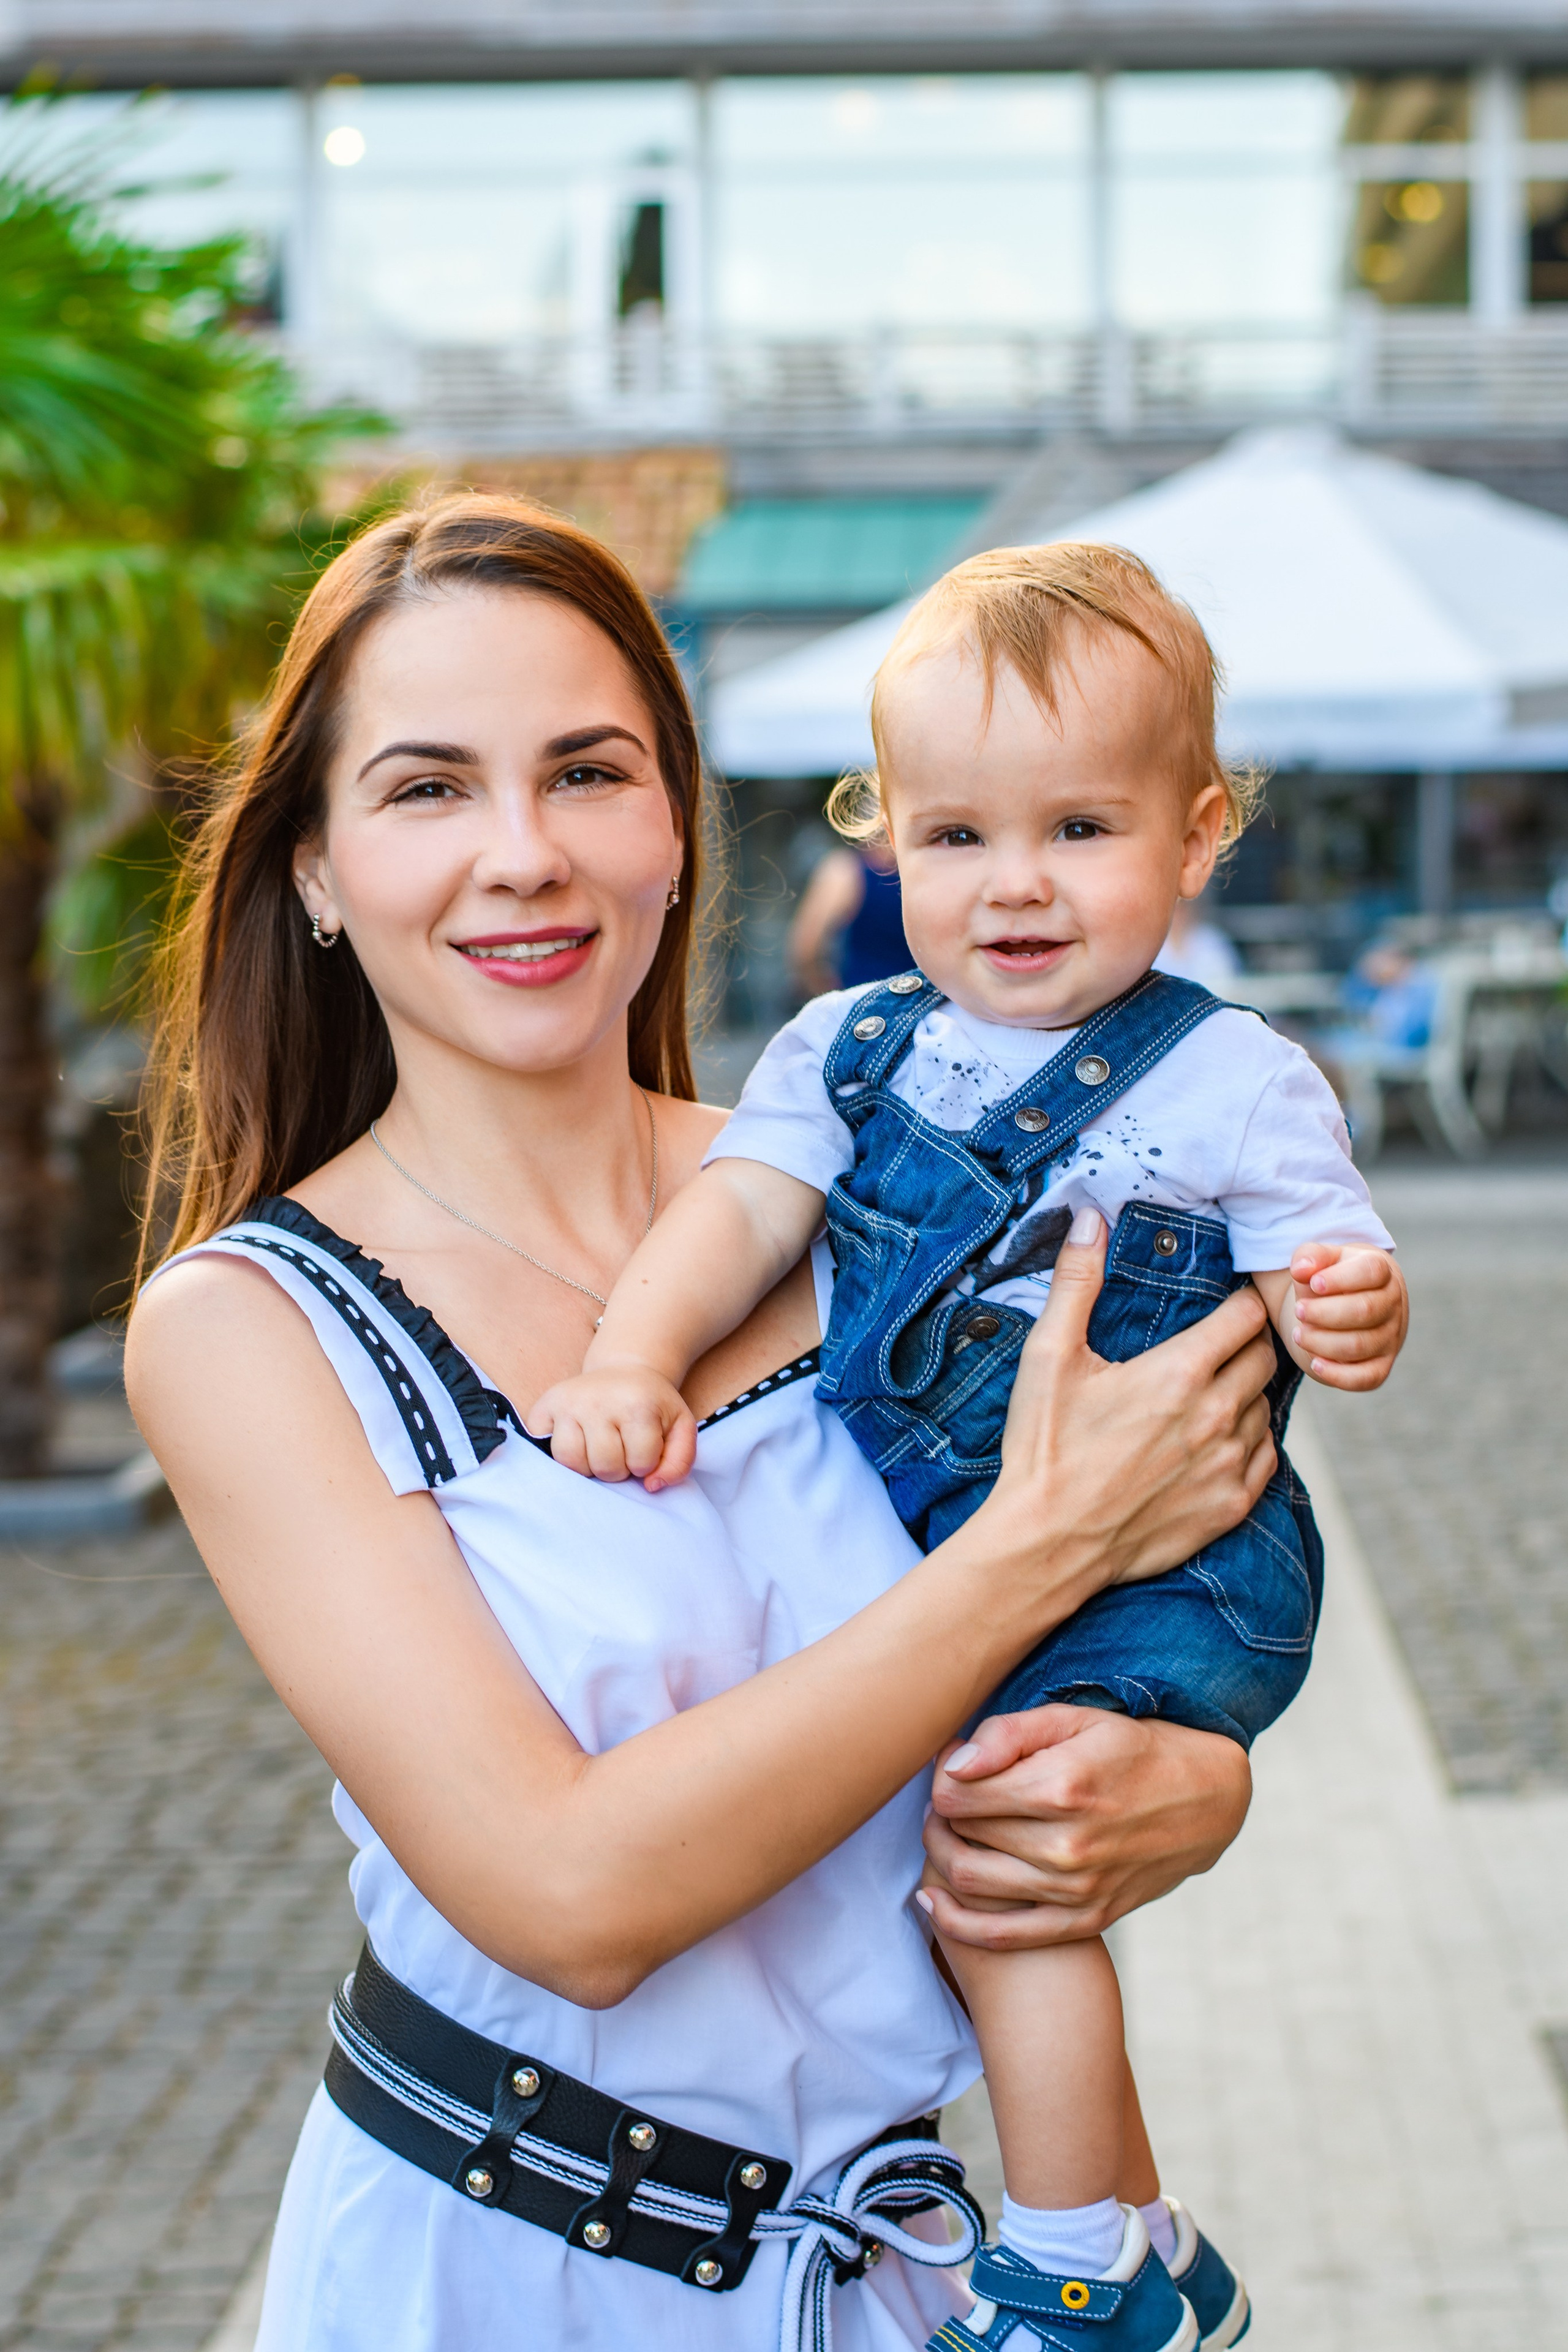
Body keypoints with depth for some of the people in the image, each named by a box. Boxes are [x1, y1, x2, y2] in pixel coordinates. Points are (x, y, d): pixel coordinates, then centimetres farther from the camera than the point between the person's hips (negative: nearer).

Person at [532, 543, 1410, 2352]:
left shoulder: (1228, 1084, -8)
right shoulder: (849, 1049, 5)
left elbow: (1330, 1275, -7)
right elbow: (744, 1203, -5)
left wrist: (1349, 1319, -32)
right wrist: (632, 1356, -22)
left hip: (1148, 1560, -7)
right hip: (910, 1553, 7)